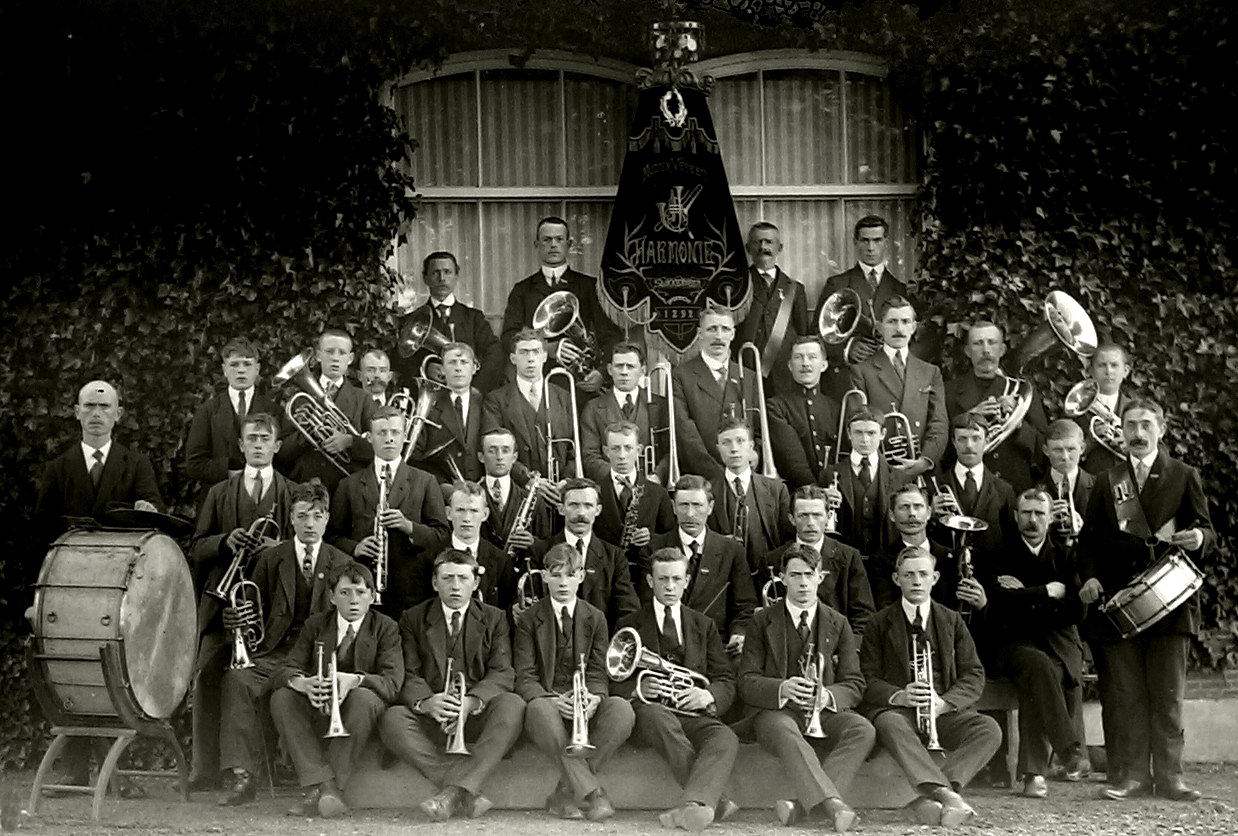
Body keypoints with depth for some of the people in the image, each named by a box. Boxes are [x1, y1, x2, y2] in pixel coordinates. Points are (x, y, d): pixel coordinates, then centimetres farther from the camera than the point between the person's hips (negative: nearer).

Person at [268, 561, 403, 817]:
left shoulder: (385, 628, -1)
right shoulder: (315, 625, 6)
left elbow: (392, 682, -17)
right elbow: (284, 672, -5)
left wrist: (354, 680, -38)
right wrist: (302, 683, -31)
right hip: (319, 711, 3)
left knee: (363, 698, -35)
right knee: (281, 697, -24)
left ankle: (320, 795, -35)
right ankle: (325, 786, -35)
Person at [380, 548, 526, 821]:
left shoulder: (494, 619, 12)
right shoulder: (413, 619, 11)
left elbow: (502, 673, -1)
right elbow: (409, 675, -1)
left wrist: (471, 701, -23)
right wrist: (426, 702, -25)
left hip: (478, 716, 0)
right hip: (431, 719, 0)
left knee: (512, 705, -32)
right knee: (391, 720, -31)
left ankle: (456, 790, -40)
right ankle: (469, 795, -37)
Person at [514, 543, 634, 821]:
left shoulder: (595, 618, 13)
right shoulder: (529, 620, 6)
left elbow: (598, 672, 6)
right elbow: (525, 678, -3)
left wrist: (594, 697, -19)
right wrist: (552, 700, -24)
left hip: (585, 708, 2)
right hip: (548, 702, -2)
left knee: (621, 709, -30)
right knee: (540, 709, -39)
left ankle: (566, 793, -26)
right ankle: (591, 793, -40)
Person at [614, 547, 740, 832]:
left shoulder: (704, 625, 23)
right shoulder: (629, 626, 17)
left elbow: (726, 681, 14)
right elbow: (614, 683, 9)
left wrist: (708, 696, -11)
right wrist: (637, 689, -16)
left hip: (694, 714, 2)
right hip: (650, 712, -2)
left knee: (726, 739, -33)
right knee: (658, 716, -40)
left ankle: (691, 806, -57)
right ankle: (714, 800, -40)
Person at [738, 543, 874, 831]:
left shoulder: (837, 624, 15)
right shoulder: (763, 621, 9)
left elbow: (855, 685, 9)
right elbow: (746, 683, 1)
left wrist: (828, 696, -15)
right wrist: (782, 689, -21)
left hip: (823, 713, 2)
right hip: (775, 711, -2)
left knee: (863, 730, -30)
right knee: (786, 732, -38)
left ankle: (804, 806, -40)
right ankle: (831, 804, -53)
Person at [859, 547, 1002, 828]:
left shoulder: (952, 621, 16)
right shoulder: (880, 623, 10)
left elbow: (974, 676, 8)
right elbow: (868, 680, 4)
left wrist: (944, 702, -12)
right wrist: (900, 696, -17)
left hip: (944, 711, 2)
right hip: (897, 709, -2)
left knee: (989, 729, -26)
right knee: (890, 725, -37)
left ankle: (928, 801, -40)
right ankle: (946, 795, -52)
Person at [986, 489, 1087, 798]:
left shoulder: (1065, 556, 15)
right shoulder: (1002, 555, 9)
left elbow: (1077, 609, 3)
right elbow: (1000, 602, -8)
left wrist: (1025, 597, -3)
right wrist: (1047, 593, -4)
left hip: (1059, 643, 1)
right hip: (1013, 643, -1)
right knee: (1037, 664, -35)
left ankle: (1034, 773, -25)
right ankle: (1069, 748, -30)